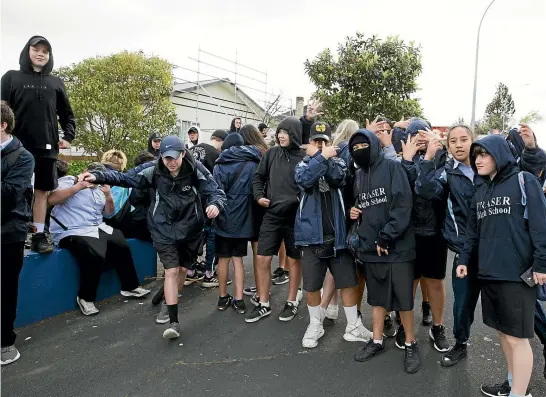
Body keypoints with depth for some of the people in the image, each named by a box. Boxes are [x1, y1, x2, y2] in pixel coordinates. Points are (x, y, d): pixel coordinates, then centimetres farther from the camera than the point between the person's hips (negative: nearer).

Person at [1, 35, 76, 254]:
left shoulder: (55, 82, 13)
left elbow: (67, 114, 17)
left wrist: (68, 136, 4)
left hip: (47, 146, 2)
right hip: (18, 145, -1)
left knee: (42, 190, 4)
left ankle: (39, 234, 10)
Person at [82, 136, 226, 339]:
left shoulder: (196, 171, -13)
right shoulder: (155, 171, -8)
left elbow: (216, 191, -16)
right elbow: (127, 178, -4)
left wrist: (215, 204, -39)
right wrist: (99, 176, -15)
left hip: (190, 229, 1)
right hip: (164, 229, -1)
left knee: (182, 269, 16)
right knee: (171, 271, -8)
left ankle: (168, 303, 43)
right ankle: (174, 322, -3)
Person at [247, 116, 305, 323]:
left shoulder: (305, 157, -8)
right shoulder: (271, 153, 4)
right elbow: (258, 177, 12)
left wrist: (296, 200, -19)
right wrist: (259, 196, -3)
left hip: (295, 217, -3)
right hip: (271, 215, 4)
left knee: (294, 260, 11)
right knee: (262, 259, 4)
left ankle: (292, 302, 28)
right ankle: (263, 304, 20)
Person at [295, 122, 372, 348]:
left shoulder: (338, 162, 4)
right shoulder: (304, 164, 3)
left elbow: (337, 179, -19)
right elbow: (304, 180, -21)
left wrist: (320, 156, -18)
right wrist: (321, 157, -24)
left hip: (337, 234, 1)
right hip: (312, 234, 0)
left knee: (348, 281, 8)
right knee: (312, 285, 11)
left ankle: (353, 327, 24)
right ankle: (315, 325, 31)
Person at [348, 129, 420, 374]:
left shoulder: (392, 167, -7)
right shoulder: (358, 175, 12)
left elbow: (403, 204, -16)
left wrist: (386, 237, -18)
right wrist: (353, 211, 2)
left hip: (396, 246, -5)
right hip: (369, 246, 6)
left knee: (403, 297, 3)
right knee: (376, 296, 16)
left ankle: (410, 344, 22)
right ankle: (377, 341, 30)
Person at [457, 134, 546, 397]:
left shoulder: (524, 181, -6)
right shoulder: (481, 191, 14)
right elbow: (473, 230, 17)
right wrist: (464, 259, 11)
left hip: (518, 273, -7)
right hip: (488, 272, 7)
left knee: (517, 336, 0)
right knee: (503, 331, 17)